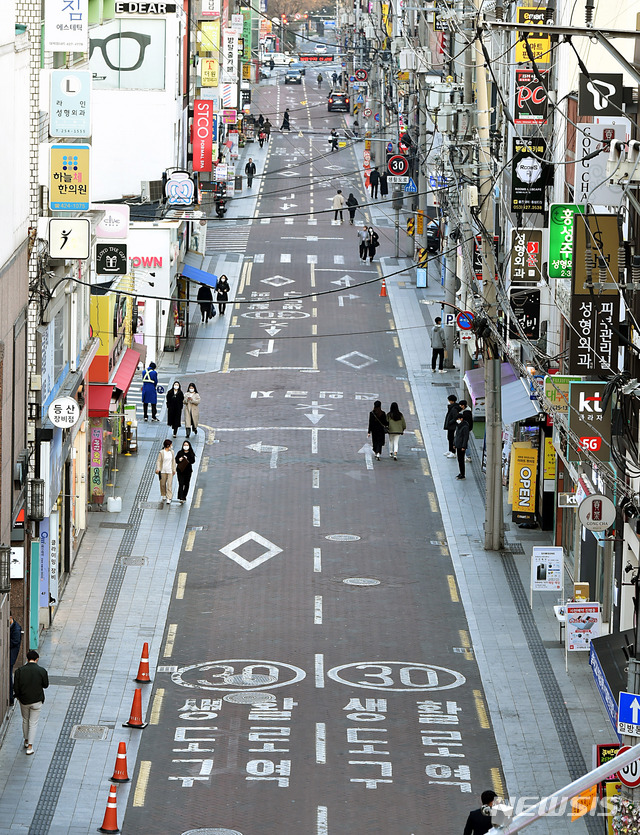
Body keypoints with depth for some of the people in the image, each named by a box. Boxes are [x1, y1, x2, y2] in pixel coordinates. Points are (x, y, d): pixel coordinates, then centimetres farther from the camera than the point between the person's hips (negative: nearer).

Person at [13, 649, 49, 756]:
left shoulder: (19, 671, -13)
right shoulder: (42, 671, -15)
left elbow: (16, 688, -9)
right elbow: (45, 685, -3)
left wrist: (19, 696, 10)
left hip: (23, 700, 2)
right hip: (36, 701, -1)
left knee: (25, 721, 23)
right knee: (33, 723, 8)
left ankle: (26, 741, 38)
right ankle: (30, 746, 4)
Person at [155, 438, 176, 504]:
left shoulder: (171, 452, 5)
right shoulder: (161, 452, -7)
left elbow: (173, 461, 12)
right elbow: (158, 461, -8)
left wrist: (174, 469, 10)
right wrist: (157, 469, -21)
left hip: (170, 471, 2)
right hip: (163, 471, -2)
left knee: (169, 485, -6)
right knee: (163, 484, 11)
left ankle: (169, 498, -6)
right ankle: (163, 495, 33)